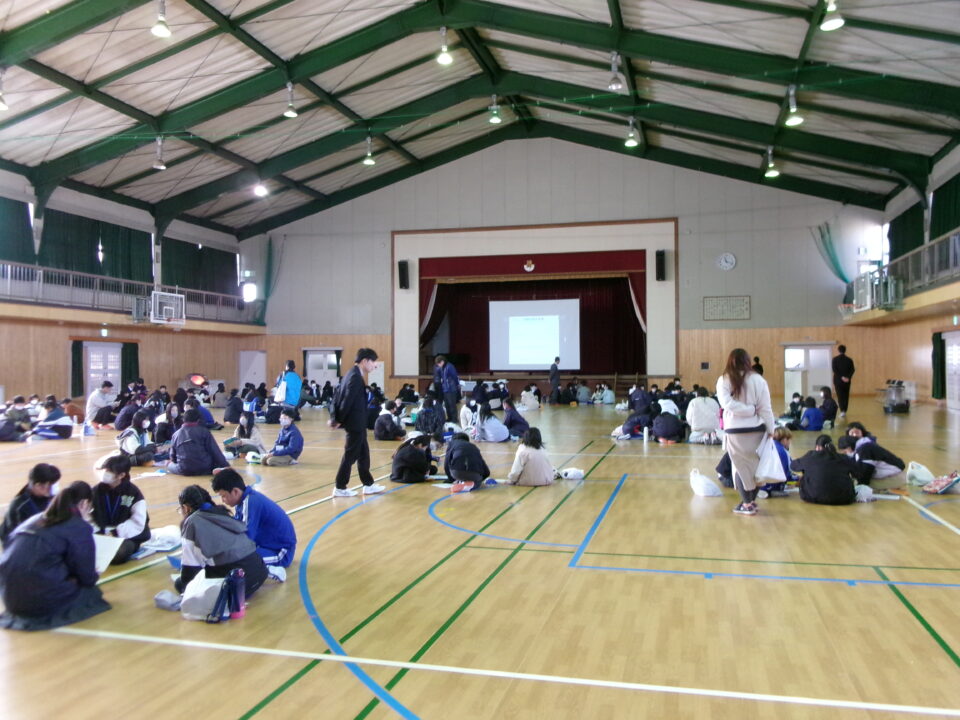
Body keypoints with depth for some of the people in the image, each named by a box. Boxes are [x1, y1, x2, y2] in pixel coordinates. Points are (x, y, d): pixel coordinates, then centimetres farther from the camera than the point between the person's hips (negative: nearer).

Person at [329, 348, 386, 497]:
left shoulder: (353, 374, 12)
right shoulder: (356, 377, -19)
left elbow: (338, 394, 13)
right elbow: (347, 400, -22)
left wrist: (335, 417, 8)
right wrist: (339, 421, -12)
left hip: (357, 423, 10)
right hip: (355, 423, -10)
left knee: (363, 454, 16)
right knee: (350, 456, 0)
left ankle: (368, 485, 24)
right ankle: (340, 488, 9)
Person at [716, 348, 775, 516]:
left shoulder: (724, 380, -2)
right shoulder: (758, 379, -1)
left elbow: (727, 403, -15)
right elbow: (766, 408, -1)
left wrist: (749, 409, -6)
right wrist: (771, 430, 4)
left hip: (735, 431, -1)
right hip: (756, 430, 2)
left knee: (741, 467, 8)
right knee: (755, 466, 14)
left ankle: (747, 504, 9)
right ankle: (752, 500, 22)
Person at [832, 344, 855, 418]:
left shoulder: (835, 359, -5)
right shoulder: (849, 360, 3)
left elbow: (835, 370, -13)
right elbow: (852, 370, -5)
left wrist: (841, 377, -13)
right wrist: (848, 377, -11)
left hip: (838, 380, -2)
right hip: (847, 381, 2)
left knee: (840, 396, -2)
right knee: (846, 396, 12)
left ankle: (842, 411, -18)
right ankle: (844, 411, 16)